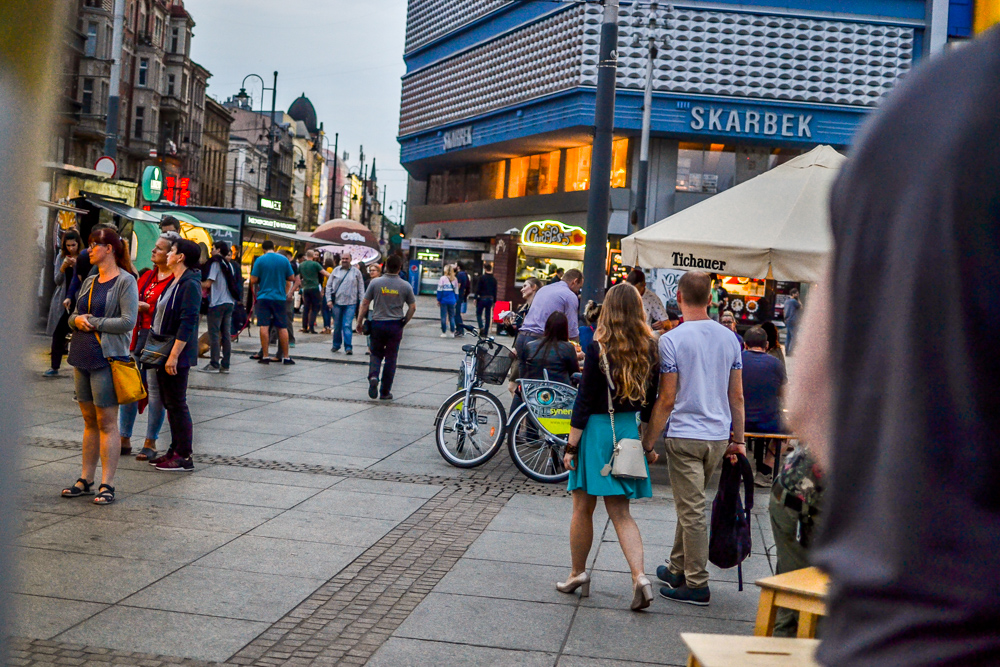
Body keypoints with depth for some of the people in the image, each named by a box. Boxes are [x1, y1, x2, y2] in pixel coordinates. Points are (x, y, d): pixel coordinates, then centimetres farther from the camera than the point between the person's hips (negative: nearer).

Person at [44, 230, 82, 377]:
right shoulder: (61, 257, 6)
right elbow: (58, 281, 1)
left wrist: (76, 265, -24)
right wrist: (63, 267, -17)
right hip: (61, 300, 3)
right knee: (58, 334, 4)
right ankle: (54, 367, 12)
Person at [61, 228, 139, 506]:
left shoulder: (125, 281, -7)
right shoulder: (89, 282, 17)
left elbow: (128, 321, -15)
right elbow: (74, 316, 19)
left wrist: (93, 322, -11)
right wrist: (77, 320, -4)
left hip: (107, 358, -7)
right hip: (82, 357, 7)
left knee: (107, 423, -4)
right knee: (89, 421, 12)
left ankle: (107, 484, 0)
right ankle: (85, 480, 18)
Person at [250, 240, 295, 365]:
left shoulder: (260, 260, -4)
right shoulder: (284, 260, 3)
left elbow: (253, 280, -5)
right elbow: (291, 278, 9)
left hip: (263, 297, -2)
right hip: (280, 297, 2)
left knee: (264, 326, 0)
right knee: (282, 327, 7)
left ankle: (264, 356, -2)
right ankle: (286, 357, 10)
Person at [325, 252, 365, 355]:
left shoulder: (356, 272, 4)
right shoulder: (336, 270, 7)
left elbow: (361, 288, 6)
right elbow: (329, 285, 10)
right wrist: (329, 299, 1)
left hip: (350, 303, -2)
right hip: (337, 302, 2)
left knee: (347, 325, -11)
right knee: (337, 325, 11)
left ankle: (348, 347, -10)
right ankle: (336, 345, 25)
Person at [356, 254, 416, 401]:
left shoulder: (376, 282, -5)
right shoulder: (405, 286, -4)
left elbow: (365, 303, -2)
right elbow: (412, 307, 1)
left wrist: (359, 322, 7)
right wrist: (404, 322, 14)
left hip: (377, 324, 0)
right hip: (395, 325, 0)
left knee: (376, 353, 17)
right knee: (390, 359, 8)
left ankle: (373, 376, -11)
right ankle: (385, 392, 10)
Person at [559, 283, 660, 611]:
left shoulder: (599, 347, -12)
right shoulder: (650, 350, 1)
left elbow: (584, 399, -11)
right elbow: (650, 403, 7)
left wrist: (571, 445, -6)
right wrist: (649, 445, 16)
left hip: (597, 428, -4)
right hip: (629, 431, 4)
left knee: (583, 508, 11)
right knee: (620, 512, 9)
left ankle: (577, 573, 22)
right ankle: (639, 576, -7)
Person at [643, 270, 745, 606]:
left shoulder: (671, 340, -11)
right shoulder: (729, 338, 5)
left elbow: (666, 400, -11)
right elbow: (737, 396, 8)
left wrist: (648, 440, -3)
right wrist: (738, 440, 16)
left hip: (685, 436, -6)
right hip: (719, 437, 6)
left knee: (692, 510, 0)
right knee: (692, 505, 19)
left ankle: (696, 584, 5)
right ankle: (677, 568, 30)